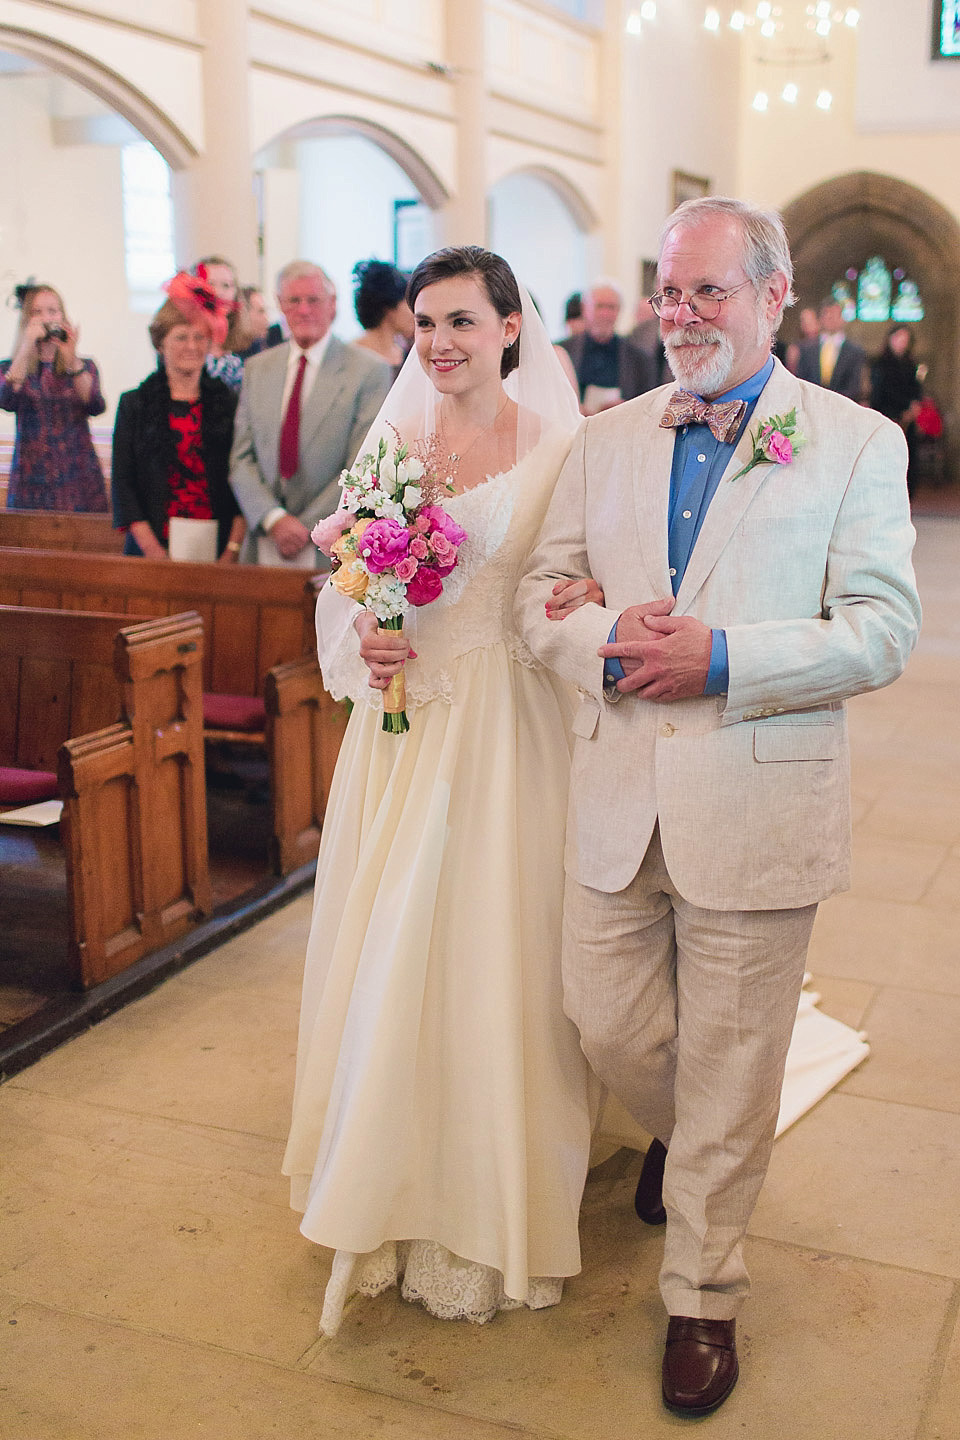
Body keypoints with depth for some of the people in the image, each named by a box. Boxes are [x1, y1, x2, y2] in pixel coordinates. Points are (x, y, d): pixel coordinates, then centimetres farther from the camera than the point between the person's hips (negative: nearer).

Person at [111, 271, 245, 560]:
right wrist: (152, 549, -9)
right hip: (154, 550, -1)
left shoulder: (228, 403, 9)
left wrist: (233, 549, -8)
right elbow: (122, 483, 2)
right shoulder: (133, 403, 7)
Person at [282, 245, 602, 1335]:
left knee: (493, 958, 3)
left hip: (510, 734, -3)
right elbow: (345, 590, 11)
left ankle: (492, 1207, 24)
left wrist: (582, 605, -21)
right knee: (385, 954, 10)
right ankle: (391, 1186, 31)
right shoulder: (392, 444, 7)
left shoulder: (560, 450, -3)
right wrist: (362, 640, -10)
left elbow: (590, 584, 1)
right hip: (404, 724, 4)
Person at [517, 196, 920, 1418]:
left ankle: (703, 1300, 29)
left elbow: (882, 629, -8)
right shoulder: (605, 441, 10)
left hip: (758, 808, -3)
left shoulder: (858, 444, -2)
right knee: (605, 1026, 13)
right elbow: (539, 590, 9)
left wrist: (721, 658, -19)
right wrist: (607, 643, -13)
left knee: (728, 1067, 8)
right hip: (618, 798, 4)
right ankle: (678, 1138, 49)